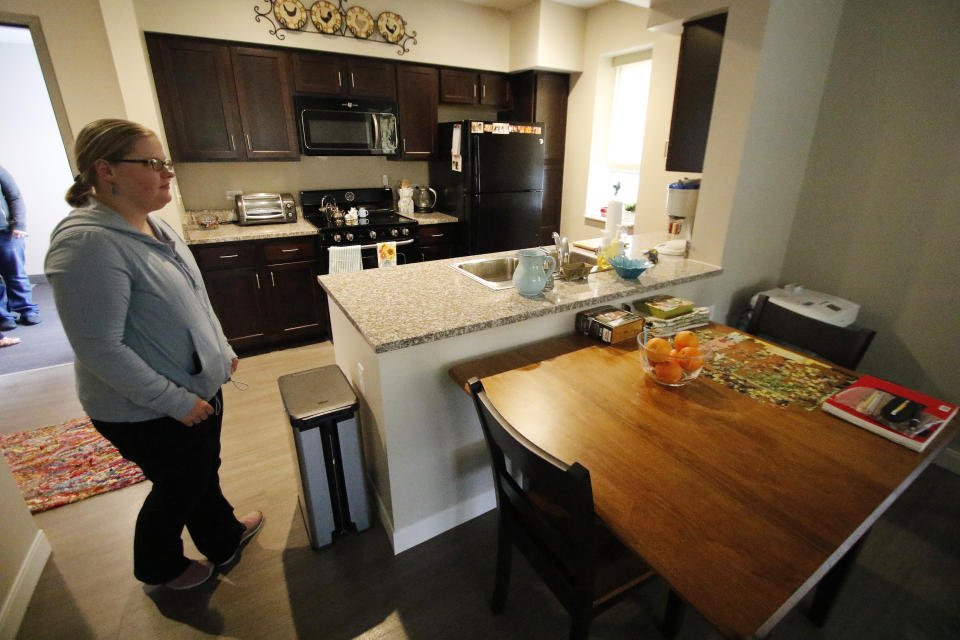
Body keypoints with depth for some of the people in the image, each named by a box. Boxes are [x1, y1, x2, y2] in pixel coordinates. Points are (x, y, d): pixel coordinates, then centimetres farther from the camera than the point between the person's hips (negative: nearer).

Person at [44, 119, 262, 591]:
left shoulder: (153, 225, 3)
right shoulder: (88, 244, -26)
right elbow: (101, 350, -26)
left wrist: (222, 349, 14)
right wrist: (177, 401, -22)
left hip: (198, 387, 8)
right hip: (149, 412, -8)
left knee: (204, 476, 26)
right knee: (177, 490, 17)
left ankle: (224, 539, 50)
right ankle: (158, 566, 47)